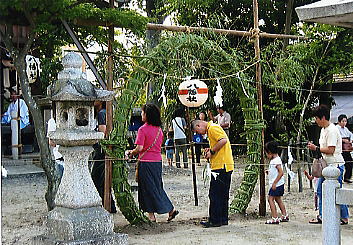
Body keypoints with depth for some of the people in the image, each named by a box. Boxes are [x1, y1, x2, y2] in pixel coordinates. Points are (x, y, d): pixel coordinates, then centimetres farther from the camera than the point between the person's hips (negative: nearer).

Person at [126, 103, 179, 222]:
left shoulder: (143, 129, -13)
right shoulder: (159, 129, 8)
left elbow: (139, 148, -19)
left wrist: (131, 152, 1)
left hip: (146, 162, -6)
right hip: (158, 160, 6)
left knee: (148, 188, 3)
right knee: (157, 187, 16)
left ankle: (151, 215, 7)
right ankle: (171, 209, 12)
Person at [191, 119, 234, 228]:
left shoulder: (213, 128, -9)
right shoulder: (210, 129, 21)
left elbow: (223, 140, -23)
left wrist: (212, 151, -14)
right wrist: (210, 150, 11)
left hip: (221, 166, -10)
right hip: (225, 166, 10)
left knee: (214, 195, -5)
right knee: (223, 195, 13)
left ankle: (214, 220, 0)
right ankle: (223, 219, 18)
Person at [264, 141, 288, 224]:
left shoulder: (276, 160, -17)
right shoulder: (274, 160, 14)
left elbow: (281, 172, -24)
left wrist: (274, 183, -24)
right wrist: (269, 172, 12)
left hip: (277, 184, -10)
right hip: (278, 185, 10)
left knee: (270, 199, -10)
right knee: (278, 199, 17)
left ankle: (275, 218, -12)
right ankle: (284, 216, 26)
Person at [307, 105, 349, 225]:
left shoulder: (332, 130, -18)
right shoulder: (323, 129, 14)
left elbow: (330, 150, -23)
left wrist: (316, 148, -15)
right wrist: (314, 147, 4)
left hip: (335, 165, -10)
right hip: (327, 164, 10)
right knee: (320, 191, 11)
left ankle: (344, 217, 9)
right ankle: (322, 216, 18)